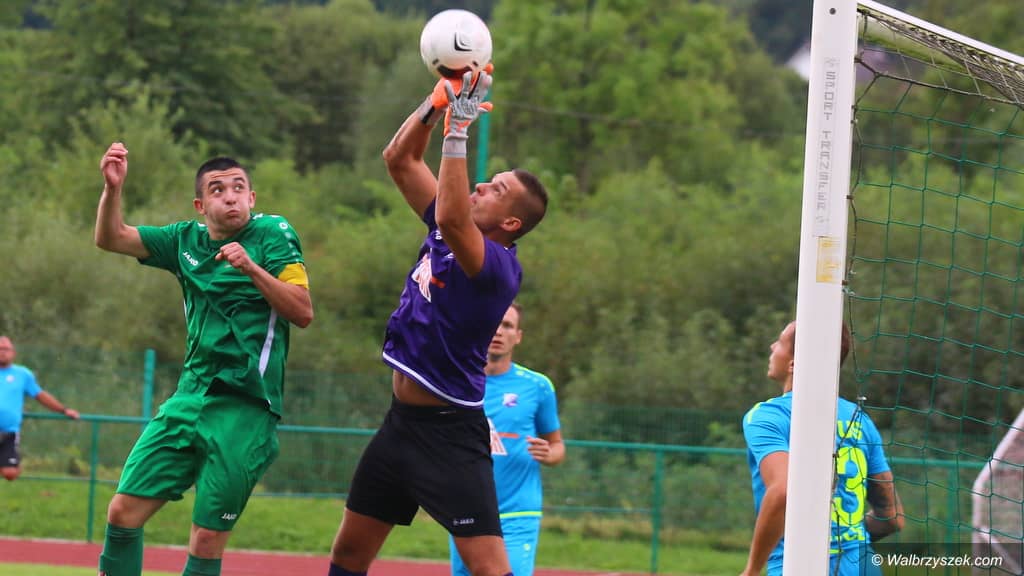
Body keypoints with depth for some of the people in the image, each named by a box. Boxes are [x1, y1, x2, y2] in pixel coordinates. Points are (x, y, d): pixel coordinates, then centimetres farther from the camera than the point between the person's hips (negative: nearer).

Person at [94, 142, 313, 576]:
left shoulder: (273, 234, -4)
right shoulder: (186, 240, 11)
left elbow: (303, 313, -10)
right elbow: (111, 238, 12)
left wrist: (251, 268, -22)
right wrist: (113, 187, -5)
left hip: (245, 408, -6)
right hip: (191, 397, 6)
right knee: (123, 512, -1)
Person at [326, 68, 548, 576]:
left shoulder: (499, 267, -18)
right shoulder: (446, 232, 6)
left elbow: (452, 218, -38)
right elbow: (400, 159, 10)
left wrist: (458, 129, -34)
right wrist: (439, 101, -4)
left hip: (450, 433, -9)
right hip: (402, 420, 9)